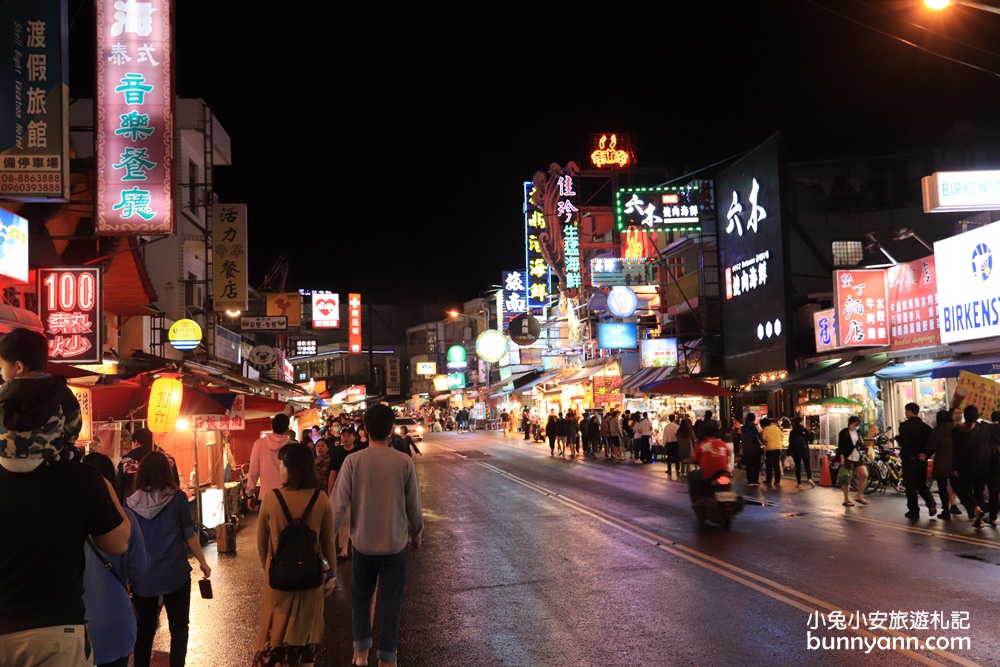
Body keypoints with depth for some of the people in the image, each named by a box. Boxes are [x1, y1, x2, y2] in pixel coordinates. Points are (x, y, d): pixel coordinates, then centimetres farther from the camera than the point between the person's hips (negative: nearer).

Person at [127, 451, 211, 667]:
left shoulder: (131, 503, -3)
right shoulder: (177, 498, -7)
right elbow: (190, 533, -3)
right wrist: (202, 561, 8)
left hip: (143, 576, 2)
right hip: (175, 574, -2)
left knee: (144, 630, 15)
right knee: (179, 628, 9)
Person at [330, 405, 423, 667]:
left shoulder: (353, 461, -12)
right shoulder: (404, 462, -11)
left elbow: (339, 503, -10)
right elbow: (414, 505, -3)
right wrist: (416, 535, 14)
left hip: (363, 542, 0)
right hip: (395, 542, 0)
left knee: (361, 596, 21)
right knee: (392, 600, 12)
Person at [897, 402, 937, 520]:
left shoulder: (905, 426, -12)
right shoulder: (925, 426, 8)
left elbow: (904, 442, -21)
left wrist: (897, 438, -3)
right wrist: (925, 453, -1)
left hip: (909, 459, -6)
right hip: (921, 459, 6)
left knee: (910, 486, 2)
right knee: (921, 484, 18)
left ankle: (914, 511, 4)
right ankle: (931, 503, -3)